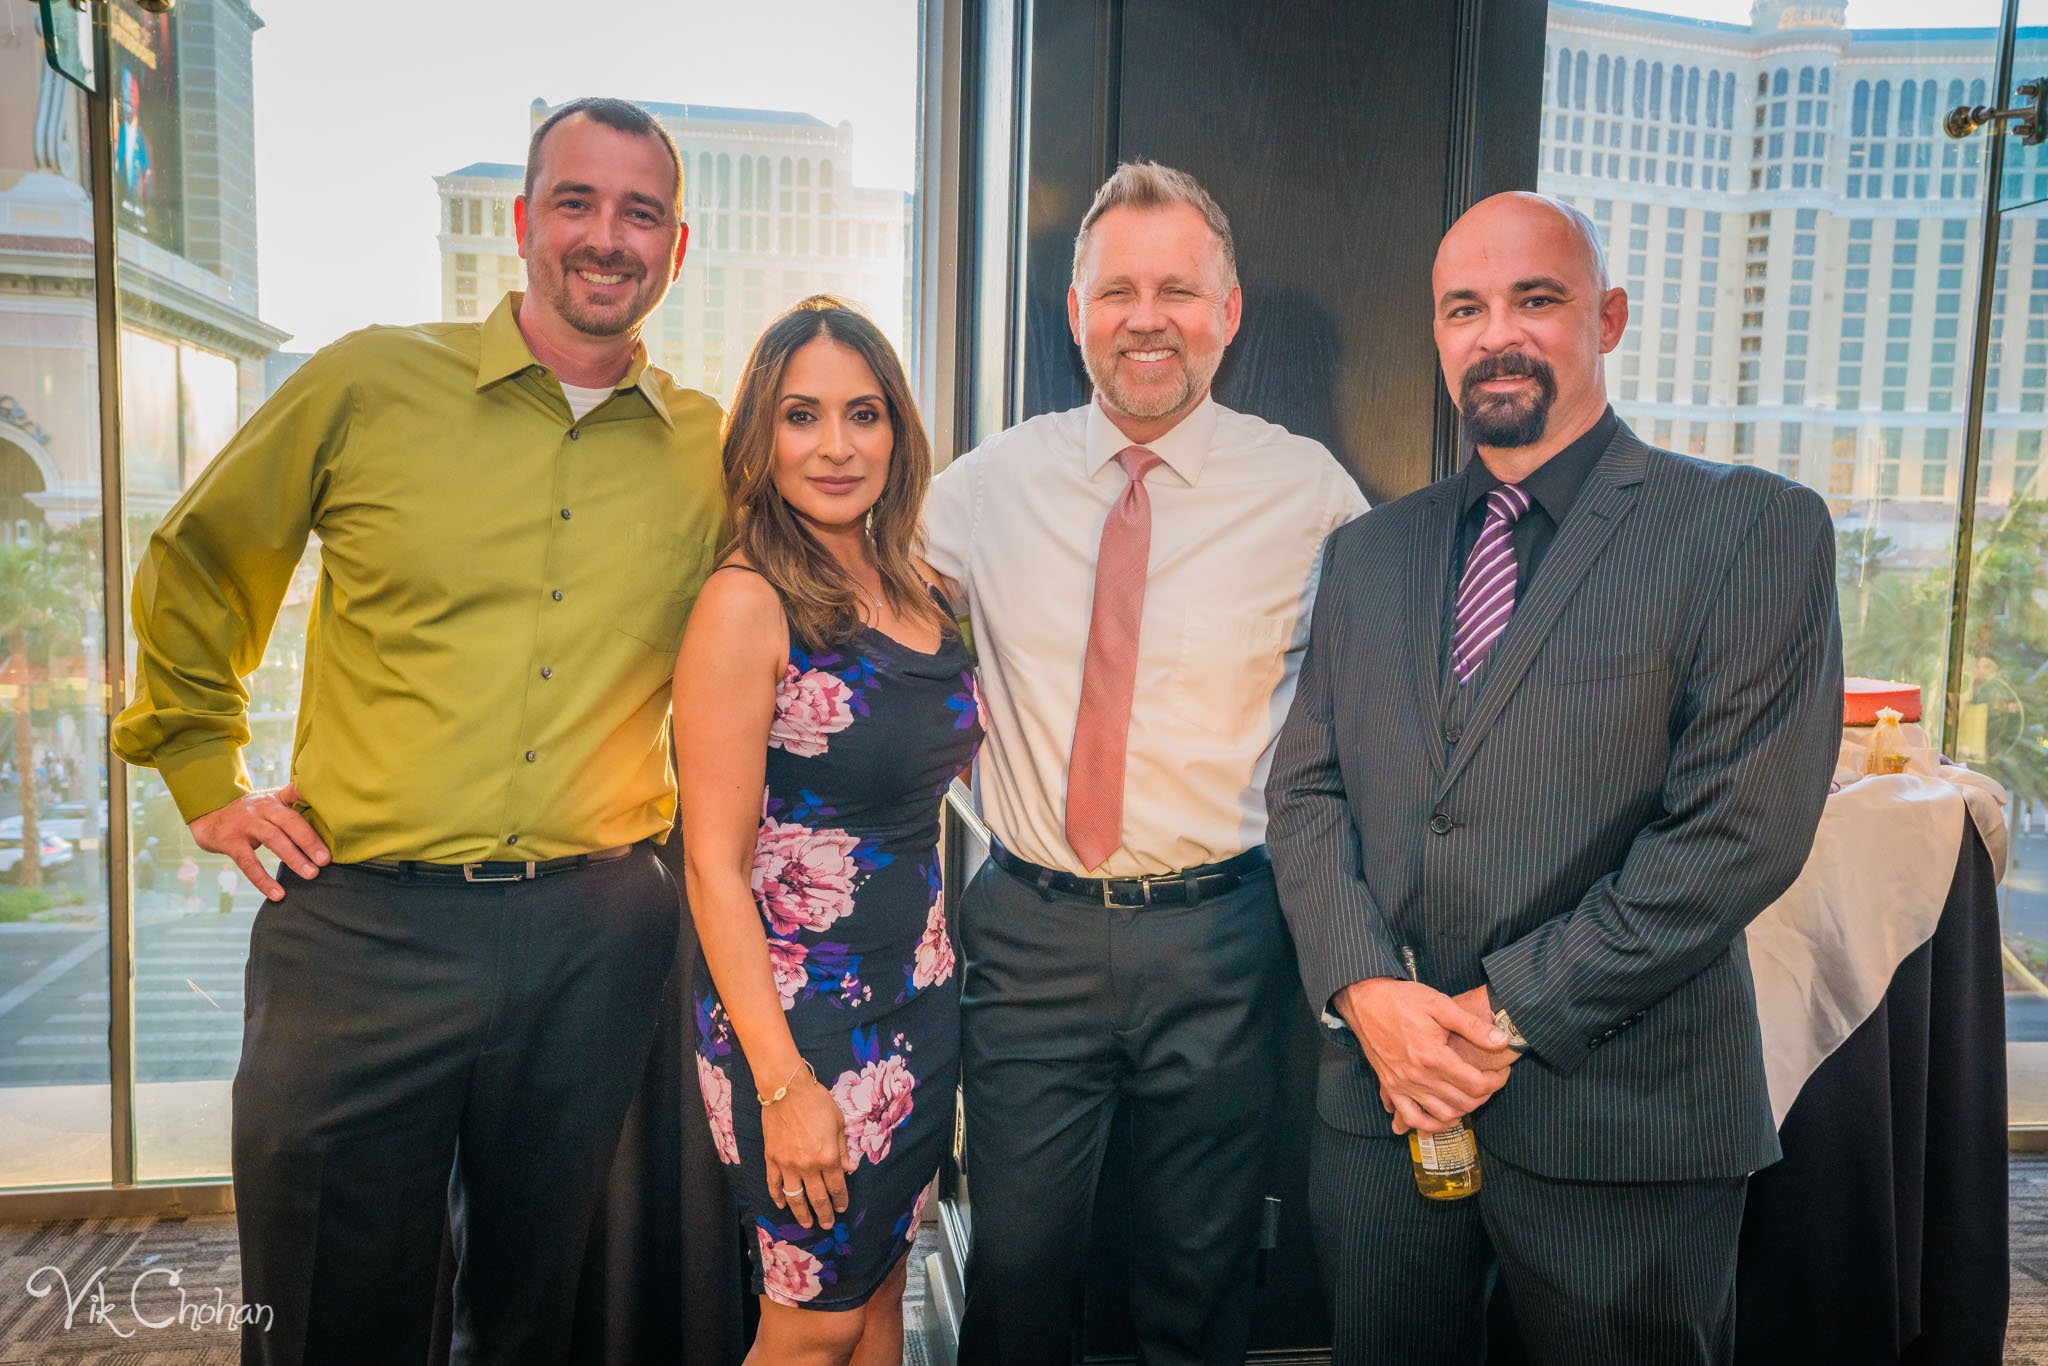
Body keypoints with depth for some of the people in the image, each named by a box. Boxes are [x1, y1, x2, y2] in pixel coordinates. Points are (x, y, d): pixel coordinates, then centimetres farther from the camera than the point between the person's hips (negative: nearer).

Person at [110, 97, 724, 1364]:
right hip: (365, 923, -1)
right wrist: (207, 776, 8)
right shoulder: (370, 383, -1)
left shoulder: (715, 452, 4)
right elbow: (195, 570, 11)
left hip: (597, 935, 2)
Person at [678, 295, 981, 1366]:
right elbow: (714, 865, -16)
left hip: (921, 999, 6)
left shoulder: (918, 593, 5)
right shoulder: (747, 603, -15)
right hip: (802, 1018, -6)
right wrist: (782, 1082, -18)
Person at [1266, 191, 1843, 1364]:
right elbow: (1306, 787, 6)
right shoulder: (1370, 552, 10)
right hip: (1382, 1097, 4)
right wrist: (1366, 988, -9)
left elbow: (1742, 829, -14)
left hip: (1621, 1122, -3)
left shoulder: (1754, 529, -6)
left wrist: (1512, 1014, -15)